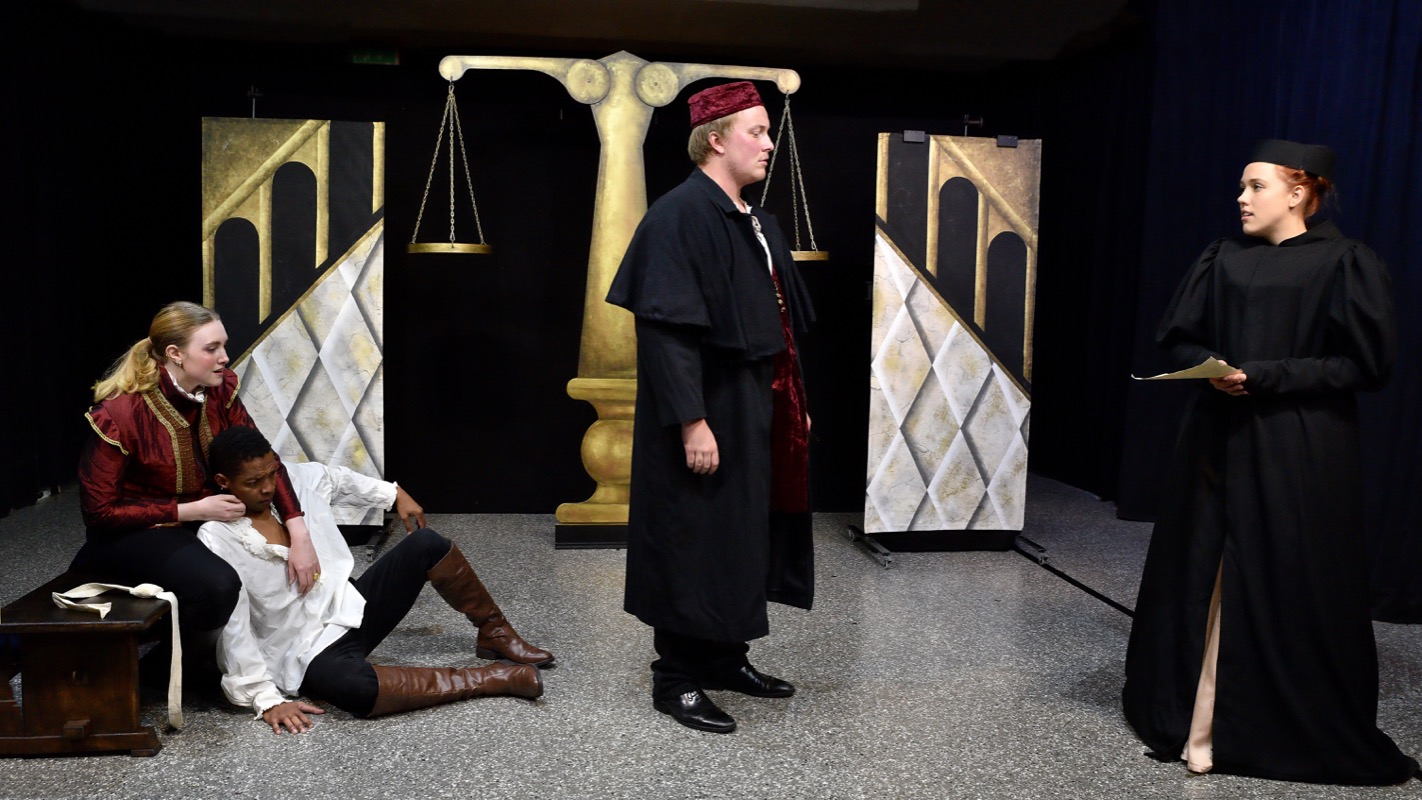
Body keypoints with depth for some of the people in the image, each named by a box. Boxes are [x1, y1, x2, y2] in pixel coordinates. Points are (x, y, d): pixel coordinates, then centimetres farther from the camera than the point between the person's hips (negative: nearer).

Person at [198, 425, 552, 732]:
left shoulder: (297, 479, -1)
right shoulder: (217, 540, -18)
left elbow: (339, 479, 22)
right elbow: (234, 631, -20)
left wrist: (394, 494, 28)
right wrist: (267, 699, -25)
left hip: (350, 606, 7)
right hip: (308, 653, -7)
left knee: (426, 543, -2)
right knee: (357, 687, -38)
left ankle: (495, 633, 13)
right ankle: (496, 677, -27)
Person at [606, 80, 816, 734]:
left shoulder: (752, 221, 13)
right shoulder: (681, 215, -15)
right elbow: (667, 328, -21)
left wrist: (794, 402, 17)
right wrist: (692, 421, -24)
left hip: (757, 408, 9)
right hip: (711, 411, -9)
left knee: (746, 533, 16)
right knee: (695, 539, 0)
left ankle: (727, 657, 31)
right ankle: (677, 679, 15)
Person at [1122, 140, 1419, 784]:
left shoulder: (1344, 264, -4)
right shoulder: (1224, 261, 8)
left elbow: (1364, 363, -9)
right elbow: (1179, 338, 10)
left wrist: (1262, 376, -17)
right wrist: (1210, 368, -12)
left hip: (1300, 453, -4)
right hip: (1219, 441, 4)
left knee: (1290, 588, 0)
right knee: (1203, 578, 6)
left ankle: (1305, 731, 16)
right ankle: (1197, 721, 17)